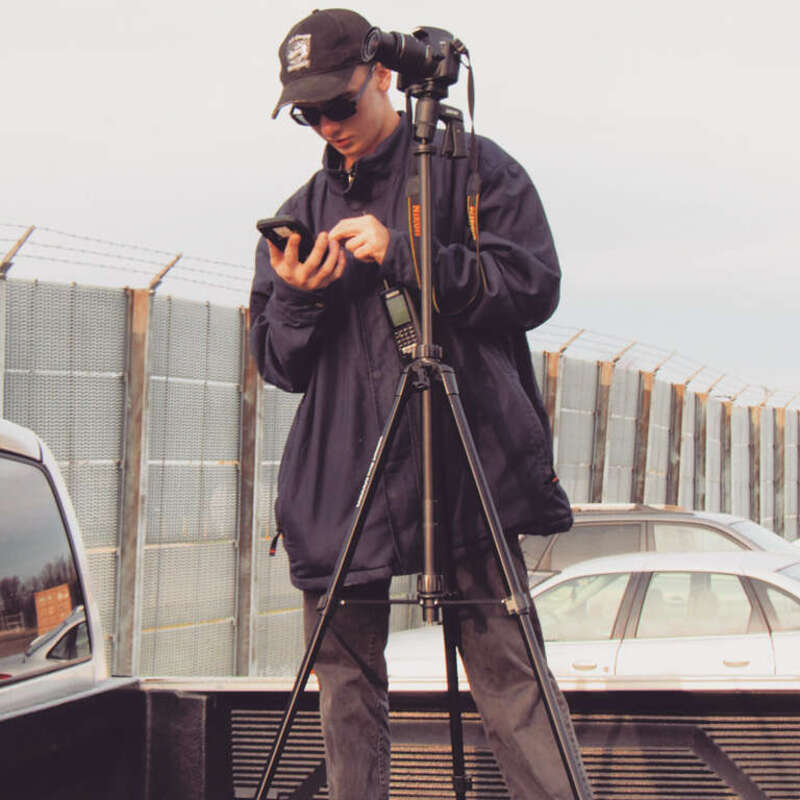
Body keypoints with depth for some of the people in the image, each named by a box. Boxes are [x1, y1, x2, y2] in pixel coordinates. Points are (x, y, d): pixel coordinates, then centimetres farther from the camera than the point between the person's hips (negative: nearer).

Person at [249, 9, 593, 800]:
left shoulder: (472, 168, 8)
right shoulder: (304, 210, 19)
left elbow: (534, 284, -4)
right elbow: (278, 364, 17)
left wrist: (403, 255, -13)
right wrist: (298, 296, -5)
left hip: (466, 458, -4)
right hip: (342, 475, 5)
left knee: (508, 673, -10)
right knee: (346, 676, 4)